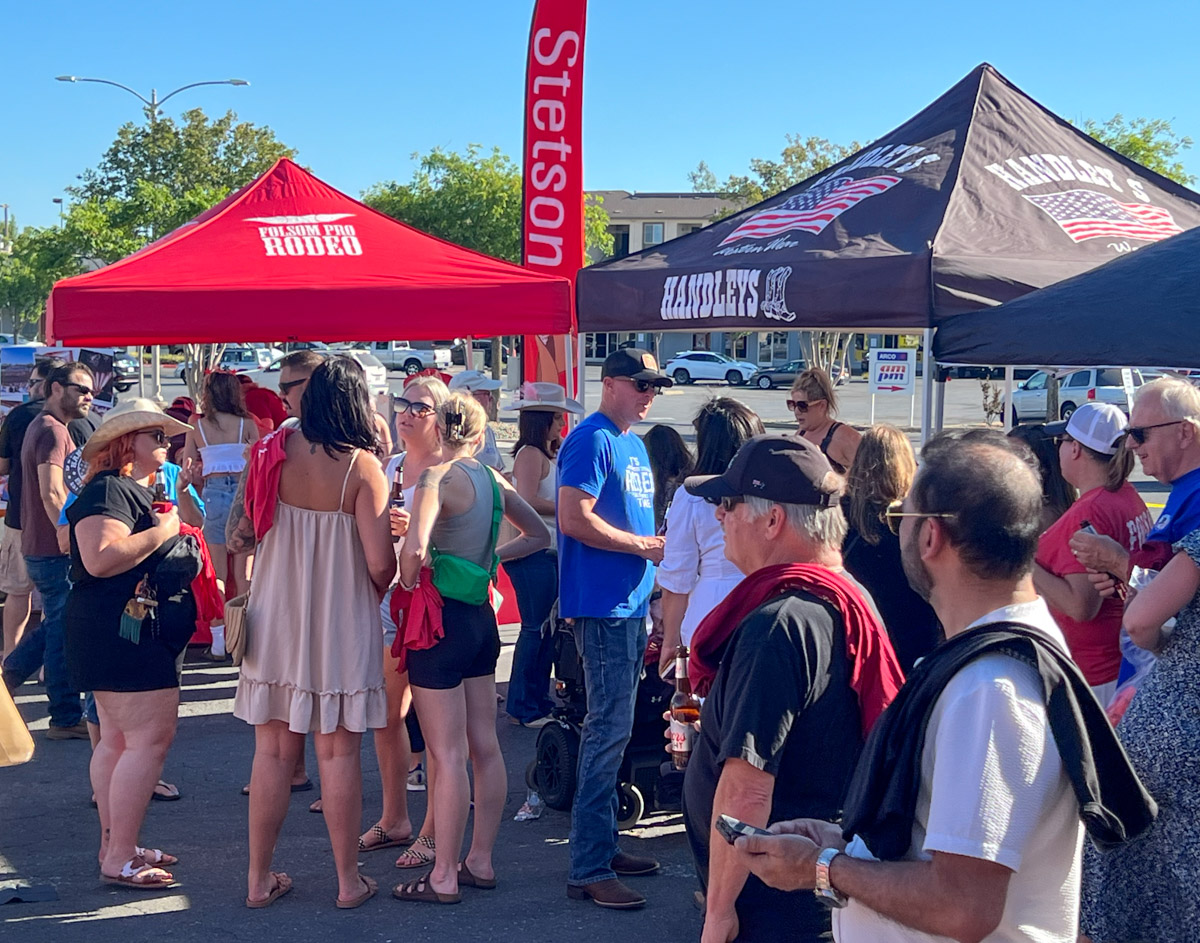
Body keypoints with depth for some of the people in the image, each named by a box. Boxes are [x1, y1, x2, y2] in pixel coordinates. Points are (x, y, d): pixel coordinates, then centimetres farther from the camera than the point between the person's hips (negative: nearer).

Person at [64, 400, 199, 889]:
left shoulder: (136, 491, 19)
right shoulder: (108, 490, -15)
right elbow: (100, 558, -29)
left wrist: (182, 494, 18)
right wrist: (161, 531, -19)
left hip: (134, 633, 11)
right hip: (123, 633, -11)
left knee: (118, 742, 14)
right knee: (150, 738, -12)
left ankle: (115, 846, 21)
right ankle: (119, 857, -8)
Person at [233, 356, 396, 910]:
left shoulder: (275, 452, -2)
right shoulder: (360, 466, -14)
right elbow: (380, 562, -16)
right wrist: (376, 590, 4)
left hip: (275, 619, 3)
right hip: (339, 622, -3)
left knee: (273, 751, 10)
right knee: (338, 754, 5)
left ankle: (260, 878, 18)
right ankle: (348, 881, 14)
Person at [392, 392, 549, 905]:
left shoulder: (437, 477, -15)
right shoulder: (493, 480, 6)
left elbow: (414, 549, -30)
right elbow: (539, 535, 19)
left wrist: (407, 582, -11)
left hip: (442, 618, -8)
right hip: (481, 617, 8)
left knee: (447, 755, -2)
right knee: (484, 747, 13)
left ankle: (444, 878, 5)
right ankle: (480, 861, 23)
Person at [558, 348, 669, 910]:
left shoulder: (633, 445, 18)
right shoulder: (592, 440, -11)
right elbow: (574, 518, -20)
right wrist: (644, 545, -14)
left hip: (631, 606, 10)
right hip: (603, 607, -10)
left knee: (612, 729, 14)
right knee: (610, 729, -10)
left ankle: (602, 845, 24)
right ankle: (588, 869, -6)